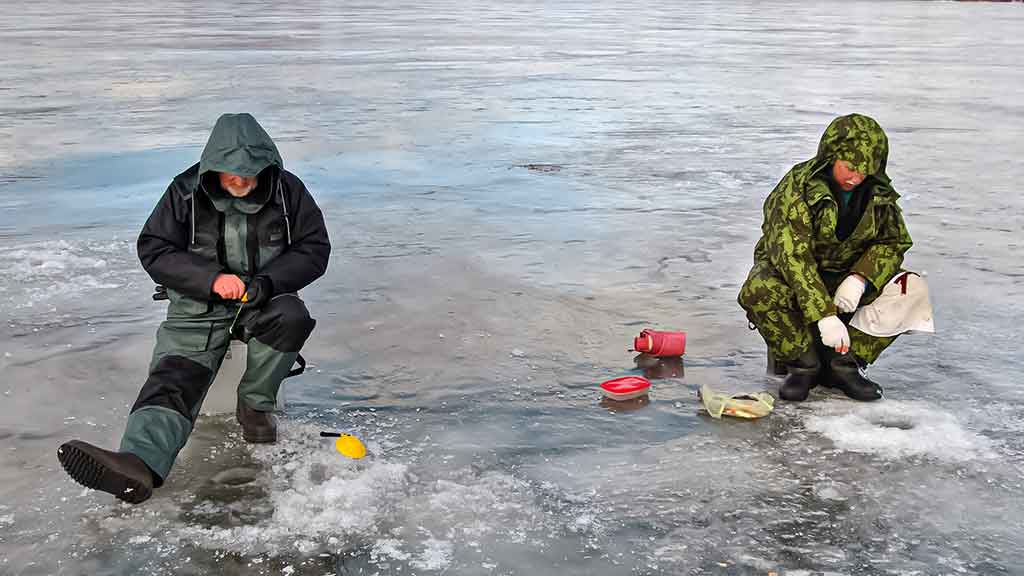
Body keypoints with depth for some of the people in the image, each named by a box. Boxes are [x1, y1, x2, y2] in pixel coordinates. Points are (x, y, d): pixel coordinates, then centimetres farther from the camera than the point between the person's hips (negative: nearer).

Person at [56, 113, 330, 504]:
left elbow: (314, 249, -1)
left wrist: (267, 281, -18)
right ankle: (140, 462, -48)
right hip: (199, 303, 0)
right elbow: (153, 250, -6)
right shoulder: (187, 192, -6)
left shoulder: (286, 190, -5)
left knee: (292, 317, -34)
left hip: (264, 298, 1)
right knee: (174, 374, -24)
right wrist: (212, 279, -21)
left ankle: (255, 403, -10)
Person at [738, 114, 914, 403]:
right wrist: (824, 314, -41)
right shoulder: (797, 187, -24)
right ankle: (803, 365, -14)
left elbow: (894, 241, 0)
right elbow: (792, 255, -32)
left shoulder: (879, 192, -6)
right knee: (759, 292, -37)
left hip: (847, 277, 4)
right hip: (791, 273, -4)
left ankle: (845, 363, -8)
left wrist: (861, 277, -22)